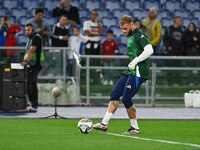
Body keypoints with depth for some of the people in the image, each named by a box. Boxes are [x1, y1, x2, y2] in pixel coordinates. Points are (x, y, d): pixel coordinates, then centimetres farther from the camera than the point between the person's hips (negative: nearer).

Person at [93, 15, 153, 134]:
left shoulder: (139, 35, -10)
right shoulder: (131, 36, 20)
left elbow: (149, 50, -23)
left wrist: (135, 62, -18)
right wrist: (132, 64, 15)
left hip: (138, 72, -10)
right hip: (130, 72, 10)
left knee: (126, 98, -10)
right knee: (115, 94, 3)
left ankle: (135, 128, 2)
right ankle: (105, 123, 1)